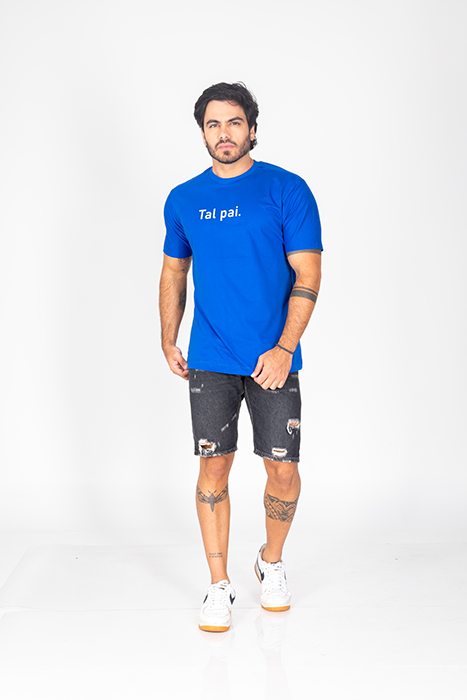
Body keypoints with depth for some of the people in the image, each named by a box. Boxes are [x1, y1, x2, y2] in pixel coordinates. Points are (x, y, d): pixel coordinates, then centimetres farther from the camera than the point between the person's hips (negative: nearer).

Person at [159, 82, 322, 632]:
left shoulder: (286, 190, -3)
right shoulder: (183, 199, 8)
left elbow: (308, 274, -7)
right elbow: (173, 272, 18)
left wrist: (284, 348, -16)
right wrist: (168, 342, 9)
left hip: (273, 359, -2)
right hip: (210, 360, 2)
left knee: (282, 469, 3)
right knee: (214, 466, 1)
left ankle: (271, 563, 30)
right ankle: (219, 585, 15)